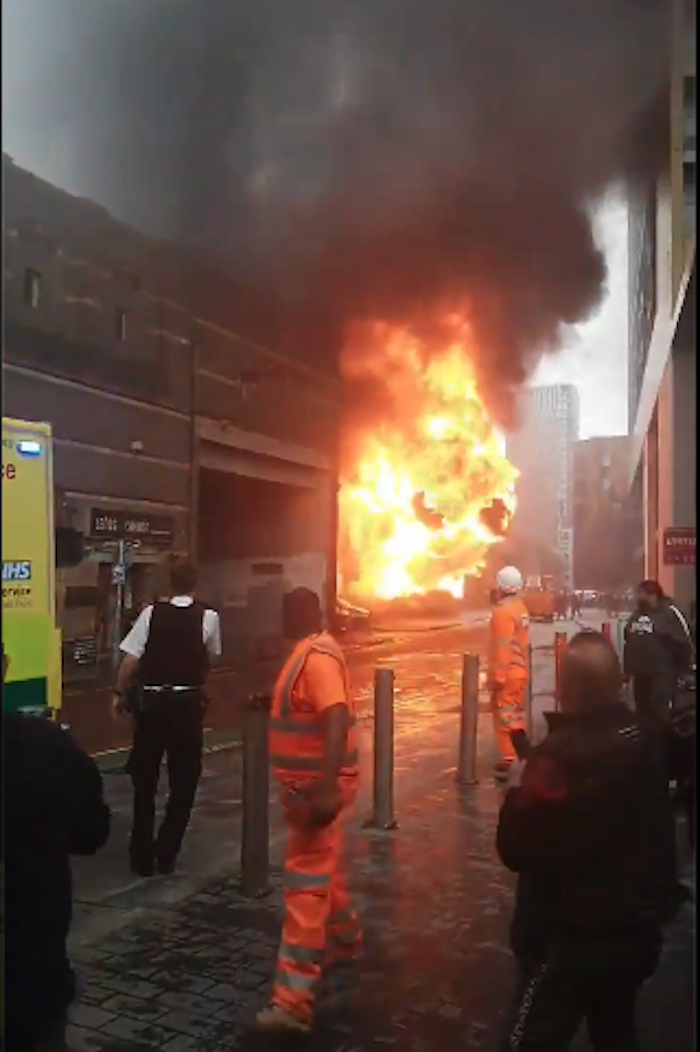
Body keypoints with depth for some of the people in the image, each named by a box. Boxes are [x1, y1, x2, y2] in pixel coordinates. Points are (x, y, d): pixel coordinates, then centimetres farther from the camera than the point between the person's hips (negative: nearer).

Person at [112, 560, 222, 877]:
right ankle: (167, 855, 17)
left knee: (145, 781, 14)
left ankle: (143, 858, 21)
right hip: (187, 704, 0)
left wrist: (120, 694, 6)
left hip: (151, 702, 1)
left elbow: (130, 659, -7)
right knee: (183, 782, 14)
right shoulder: (208, 618, -3)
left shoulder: (151, 613, -4)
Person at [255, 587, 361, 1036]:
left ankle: (294, 1000, -4)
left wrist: (327, 788, -41)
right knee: (323, 869, 24)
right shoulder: (309, 653, 11)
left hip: (319, 786, -10)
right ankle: (344, 942, 44)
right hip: (309, 782, 10)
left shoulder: (318, 658, -22)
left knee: (306, 884, -8)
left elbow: (337, 720, -34)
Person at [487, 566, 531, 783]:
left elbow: (502, 646, -21)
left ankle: (509, 762, -4)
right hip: (521, 671, 9)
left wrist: (496, 676, -18)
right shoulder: (521, 608, 11)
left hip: (507, 673, -9)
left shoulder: (503, 611, -17)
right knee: (517, 716, 16)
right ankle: (519, 758, 24)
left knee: (505, 717, -5)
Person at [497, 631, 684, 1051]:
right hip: (639, 927, 7)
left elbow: (515, 849, -21)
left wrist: (519, 789, -7)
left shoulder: (558, 756, -26)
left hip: (573, 936, -7)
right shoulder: (646, 742, -4)